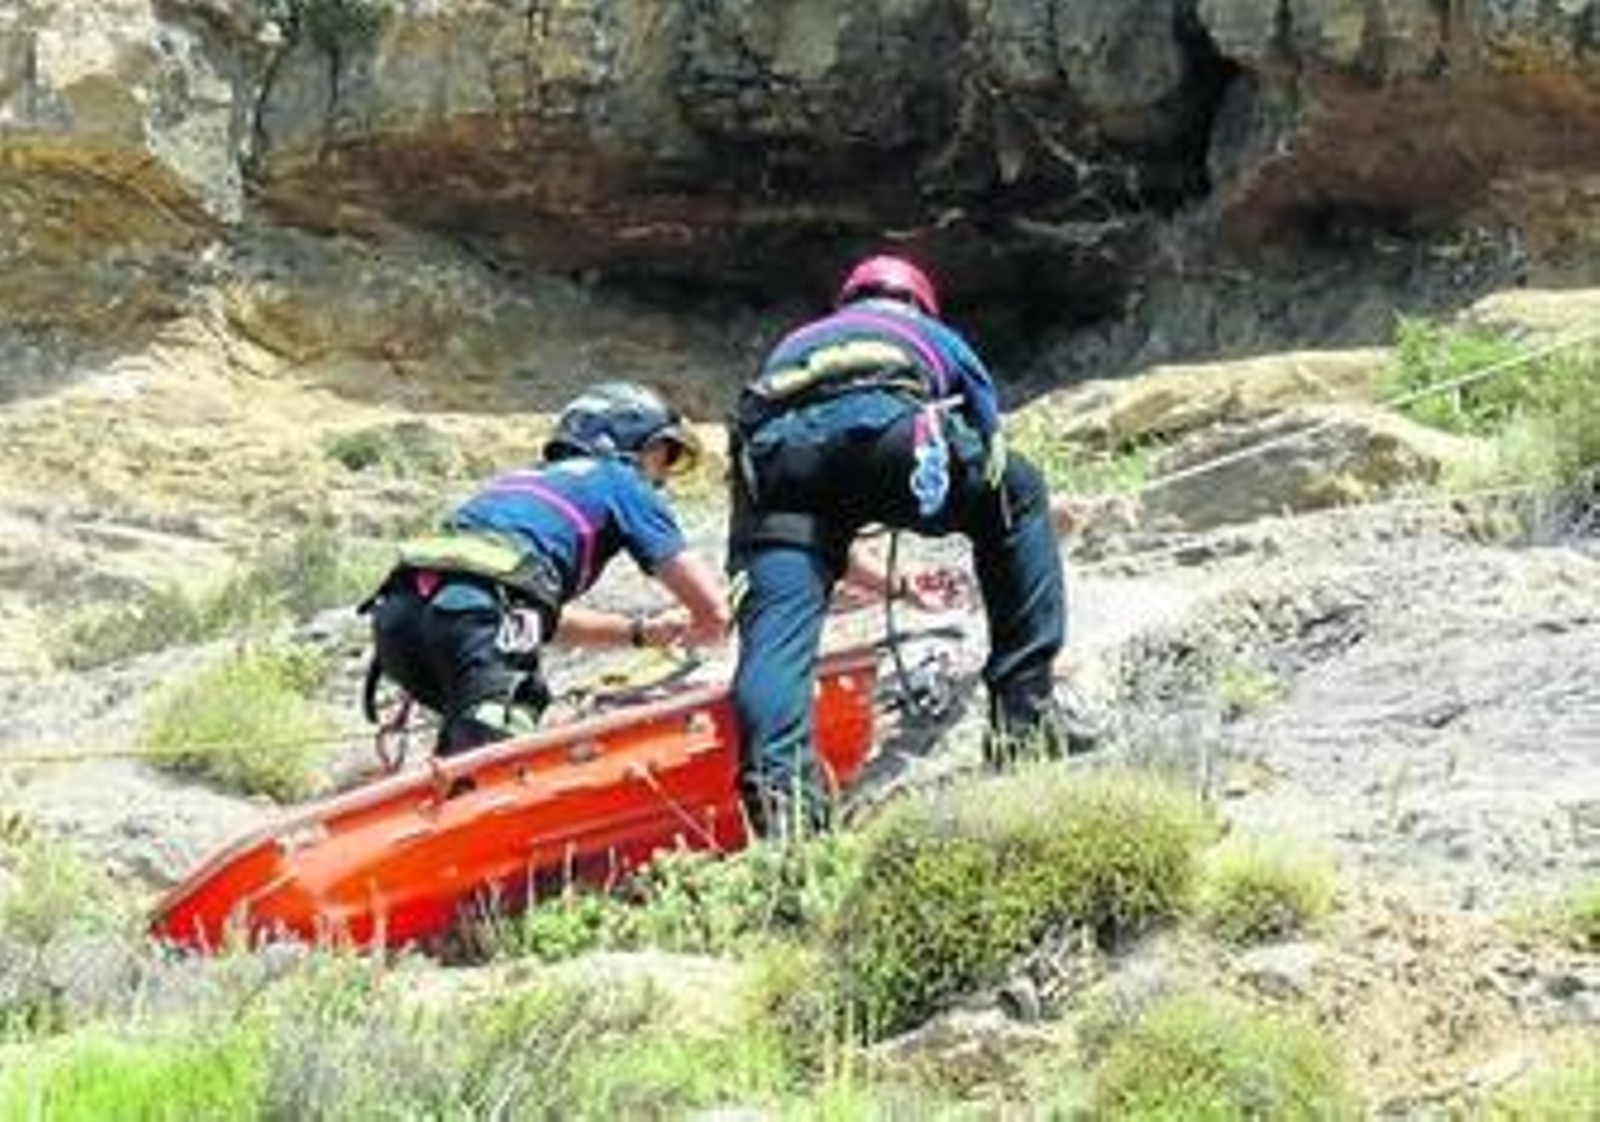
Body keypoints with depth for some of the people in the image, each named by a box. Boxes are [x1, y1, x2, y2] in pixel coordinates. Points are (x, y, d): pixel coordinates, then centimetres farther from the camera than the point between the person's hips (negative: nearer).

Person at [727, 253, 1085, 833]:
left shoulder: (792, 345, 47)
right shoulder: (939, 339, 41)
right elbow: (992, 460, 49)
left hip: (773, 448, 2)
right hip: (882, 424, -2)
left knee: (778, 624, -6)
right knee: (1019, 495, 22)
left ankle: (777, 785, -33)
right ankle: (1025, 714, 17)